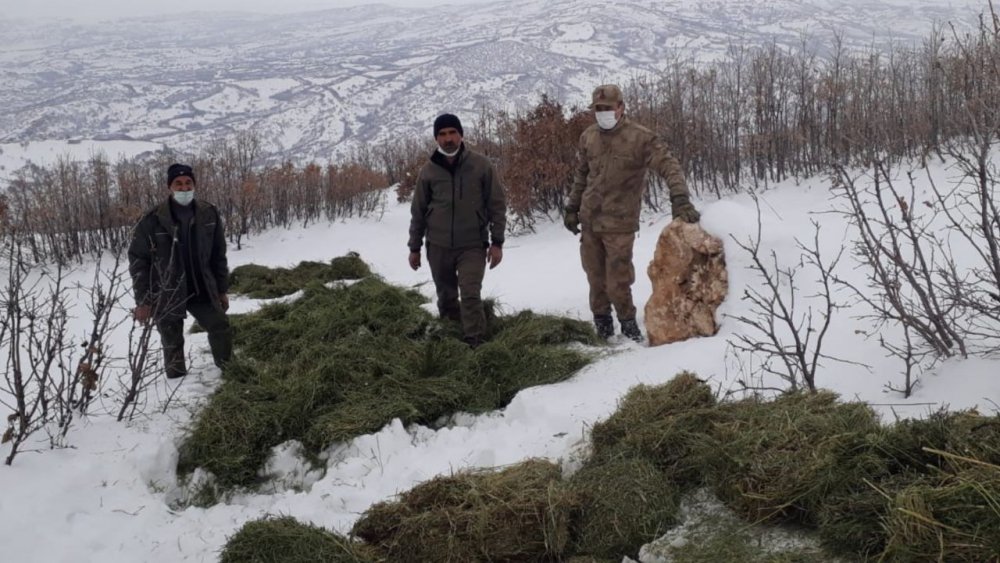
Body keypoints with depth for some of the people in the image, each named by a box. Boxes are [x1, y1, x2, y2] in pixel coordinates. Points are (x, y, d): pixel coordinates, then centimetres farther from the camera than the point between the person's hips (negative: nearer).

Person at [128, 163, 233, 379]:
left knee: (222, 330, 7)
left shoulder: (209, 214, -2)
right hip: (167, 295, -3)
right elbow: (138, 260, -8)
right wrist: (143, 301, -9)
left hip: (202, 290, 3)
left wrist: (222, 290, 9)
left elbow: (218, 255, 7)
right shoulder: (153, 220, -13)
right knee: (173, 344, 8)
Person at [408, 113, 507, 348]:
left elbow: (497, 205, -2)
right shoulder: (429, 170, 0)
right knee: (446, 298, 12)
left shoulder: (481, 165, -5)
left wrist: (497, 242, -6)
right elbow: (418, 211, 8)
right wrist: (414, 247, 9)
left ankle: (475, 345, -11)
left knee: (470, 295, -14)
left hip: (472, 245, -2)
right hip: (438, 247, 3)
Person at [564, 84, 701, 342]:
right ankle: (602, 321, 30)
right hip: (589, 220, 5)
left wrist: (680, 199, -34)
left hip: (619, 223, -5)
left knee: (617, 281, -4)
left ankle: (627, 321, 19)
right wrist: (572, 207, 18)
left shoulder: (640, 138, -13)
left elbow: (670, 166, -19)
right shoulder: (588, 137, 5)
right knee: (595, 277, 13)